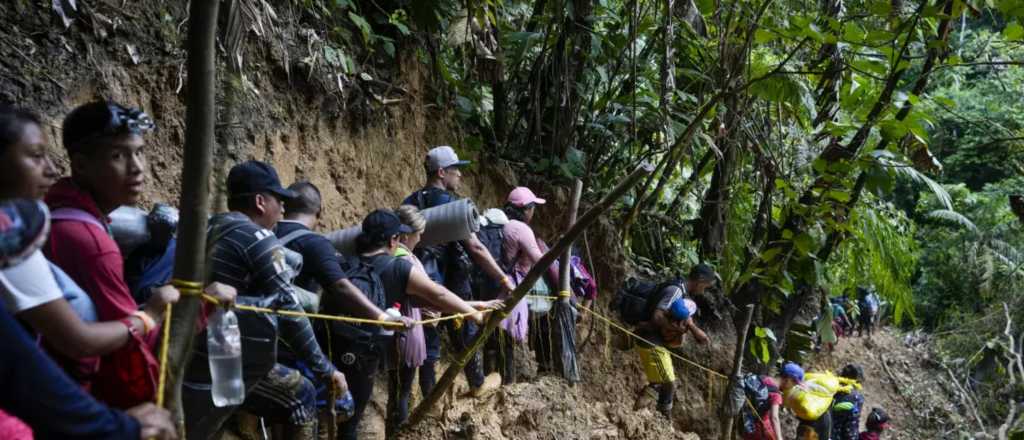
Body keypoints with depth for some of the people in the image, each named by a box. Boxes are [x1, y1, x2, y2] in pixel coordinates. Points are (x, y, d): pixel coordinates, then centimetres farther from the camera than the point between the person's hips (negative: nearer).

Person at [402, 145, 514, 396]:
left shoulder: (409, 204, 4)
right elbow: (475, 248, -20)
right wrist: (504, 279, -18)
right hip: (452, 283, -4)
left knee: (427, 338, 10)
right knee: (466, 333, 14)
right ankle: (477, 385, 31)